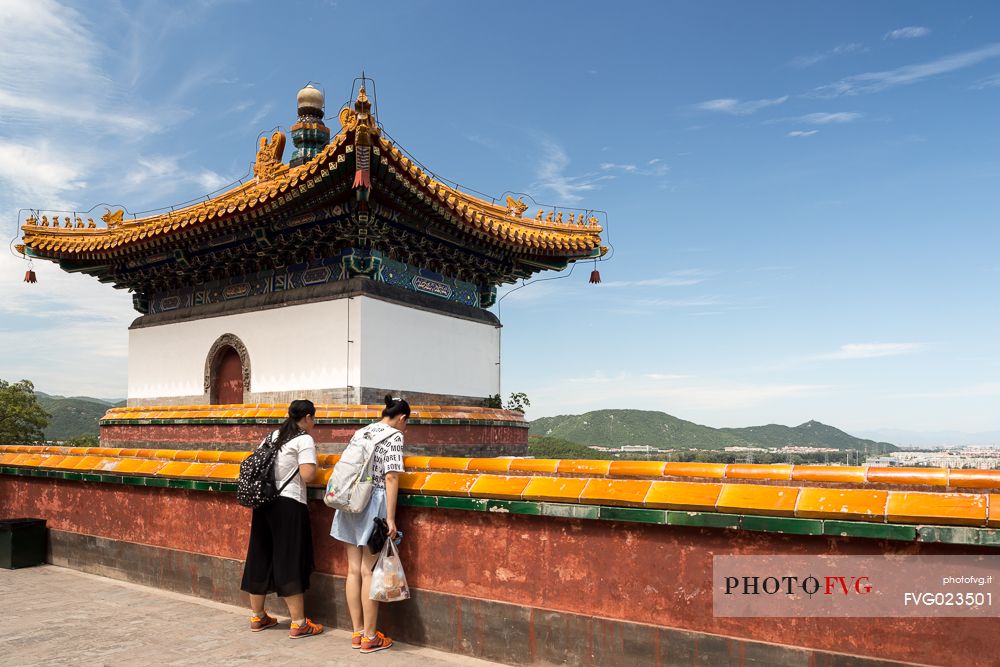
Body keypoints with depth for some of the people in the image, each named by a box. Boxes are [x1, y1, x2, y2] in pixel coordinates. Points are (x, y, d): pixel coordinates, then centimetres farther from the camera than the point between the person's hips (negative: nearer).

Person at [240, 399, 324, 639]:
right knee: (290, 562, -3)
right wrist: (313, 461, 2)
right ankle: (299, 624, 3)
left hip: (263, 502, 7)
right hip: (289, 505, -7)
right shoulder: (304, 440, -8)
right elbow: (307, 476, -17)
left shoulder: (272, 436, 14)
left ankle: (257, 616, 26)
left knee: (261, 558, 14)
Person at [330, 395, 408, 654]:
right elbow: (391, 478, -14)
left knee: (354, 569, 9)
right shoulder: (394, 436, -6)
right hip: (374, 504, -6)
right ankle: (369, 637, 8)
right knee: (369, 571, -1)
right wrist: (390, 518, -15)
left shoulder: (360, 433, 14)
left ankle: (357, 633, 19)